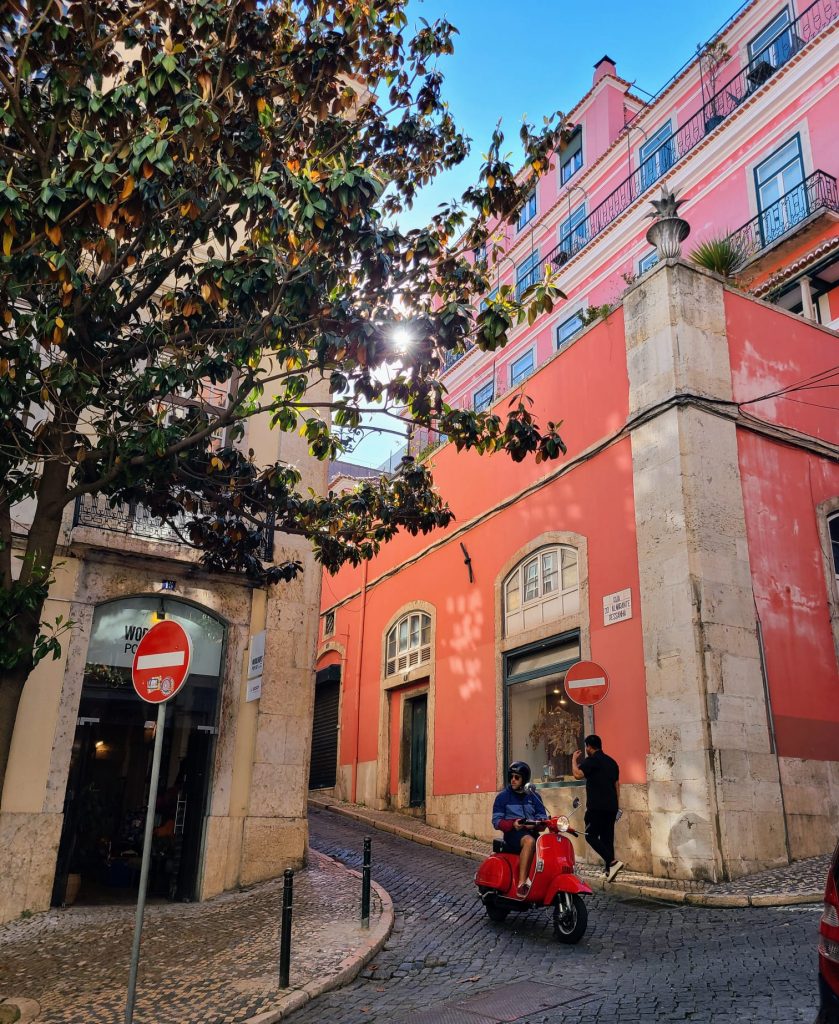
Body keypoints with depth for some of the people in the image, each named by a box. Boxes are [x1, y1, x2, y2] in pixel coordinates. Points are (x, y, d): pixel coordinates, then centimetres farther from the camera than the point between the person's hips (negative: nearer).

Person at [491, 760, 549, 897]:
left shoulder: (534, 796, 14)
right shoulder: (503, 796, 5)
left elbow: (543, 818, 8)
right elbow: (496, 821, -2)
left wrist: (536, 824, -15)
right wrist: (513, 824, -20)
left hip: (531, 832, 4)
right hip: (513, 834, -4)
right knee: (529, 841, -37)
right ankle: (522, 884, -39)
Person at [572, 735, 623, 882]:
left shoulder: (591, 760, -9)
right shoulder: (612, 762, 16)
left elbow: (577, 774, -21)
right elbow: (617, 784, 19)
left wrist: (574, 759, -5)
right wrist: (617, 806, 24)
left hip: (597, 807, -8)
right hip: (611, 807, 8)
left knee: (591, 836, -3)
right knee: (607, 837, 11)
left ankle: (612, 861, -17)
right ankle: (609, 870, 10)